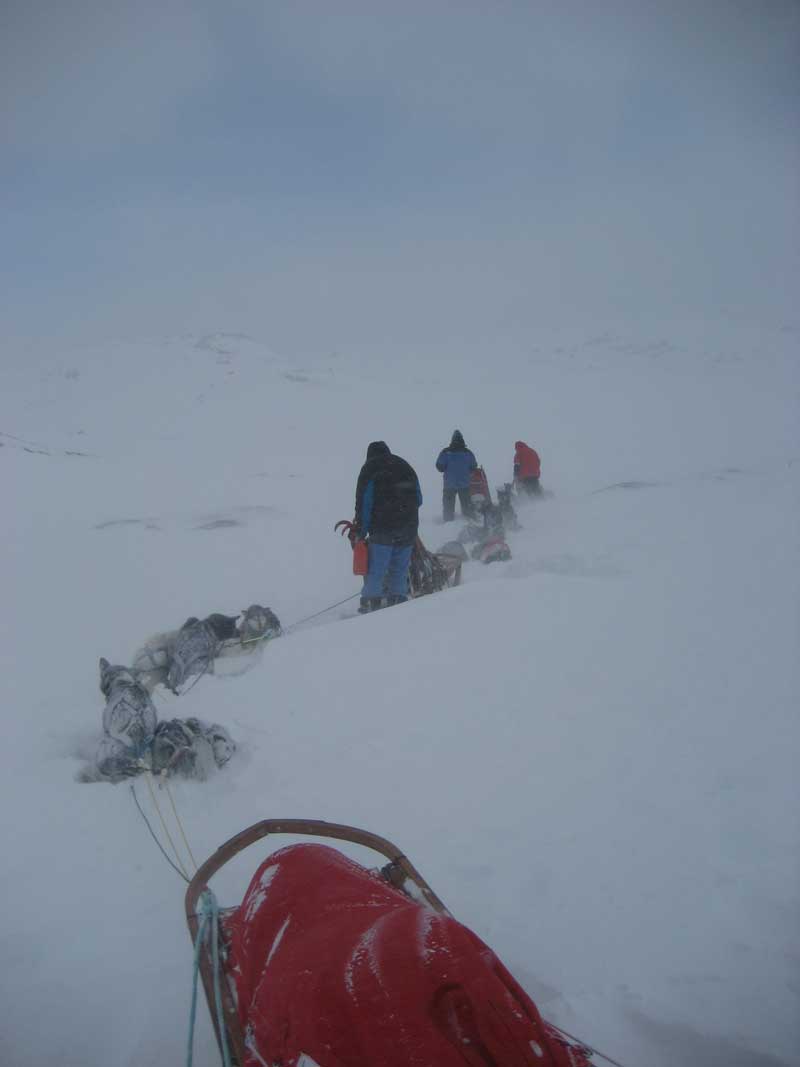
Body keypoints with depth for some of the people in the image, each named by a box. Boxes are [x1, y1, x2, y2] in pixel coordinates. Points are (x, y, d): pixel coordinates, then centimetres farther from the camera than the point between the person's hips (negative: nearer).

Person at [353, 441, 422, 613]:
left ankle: (371, 602, -3)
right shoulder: (405, 466, 17)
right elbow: (418, 499, 20)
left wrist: (360, 530, -2)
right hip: (408, 528, 5)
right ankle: (398, 600, 10)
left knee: (375, 569, -1)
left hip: (382, 529, -4)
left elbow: (364, 502, -4)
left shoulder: (370, 468, 1)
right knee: (399, 569, 11)